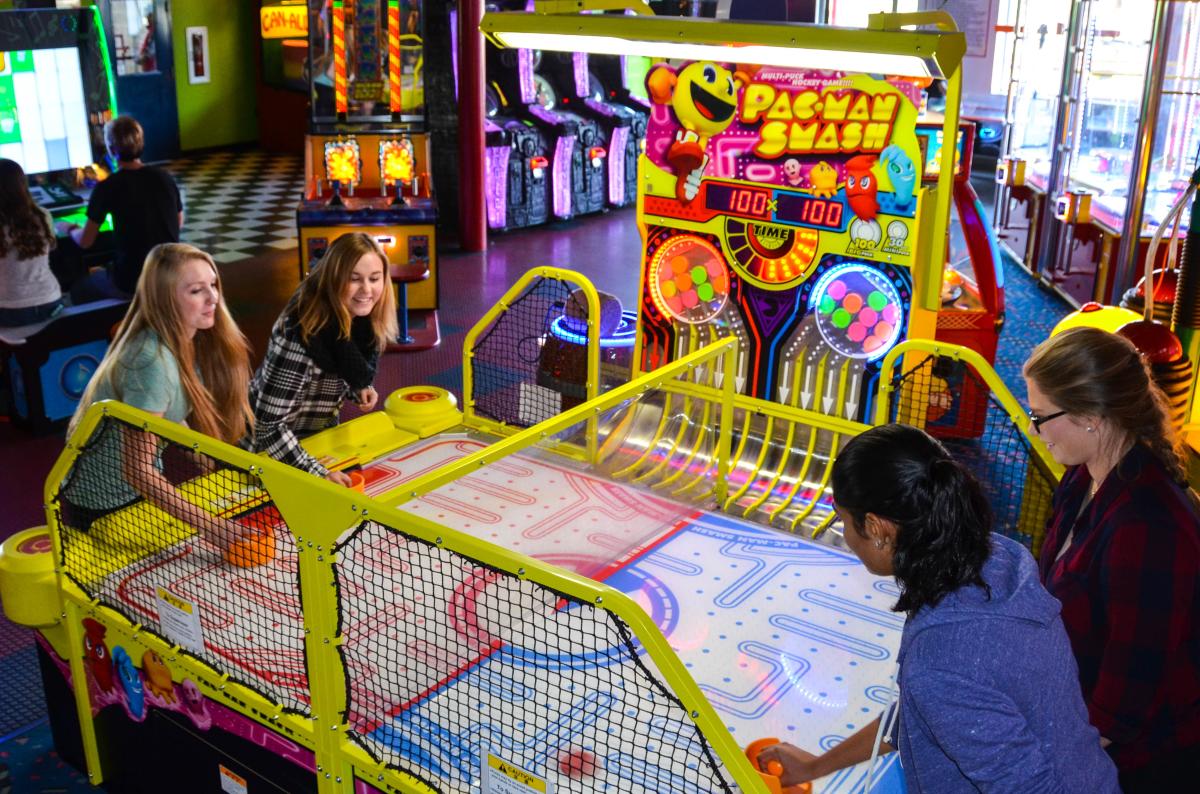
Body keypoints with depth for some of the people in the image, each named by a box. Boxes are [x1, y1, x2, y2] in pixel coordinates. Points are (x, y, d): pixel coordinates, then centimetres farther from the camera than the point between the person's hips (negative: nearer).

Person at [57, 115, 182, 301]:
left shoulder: (107, 188, -12)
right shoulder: (165, 178, 1)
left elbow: (85, 241, -4)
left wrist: (69, 229, 18)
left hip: (131, 283, -5)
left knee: (78, 290, 23)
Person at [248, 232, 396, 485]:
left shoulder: (363, 318, -12)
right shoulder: (301, 333, -34)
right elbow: (268, 426, -32)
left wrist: (359, 390, -11)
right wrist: (318, 474, -38)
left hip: (322, 435, 7)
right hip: (273, 449, -7)